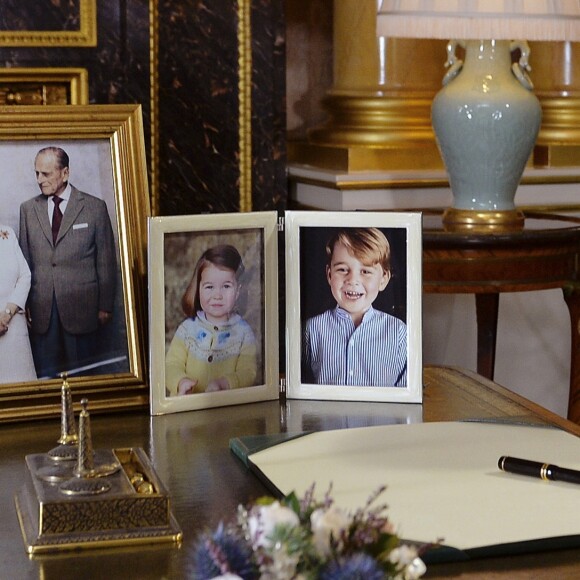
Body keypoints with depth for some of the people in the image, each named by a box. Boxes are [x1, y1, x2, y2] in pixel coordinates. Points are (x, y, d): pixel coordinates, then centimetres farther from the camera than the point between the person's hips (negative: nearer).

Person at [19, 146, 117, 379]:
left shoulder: (94, 207, 2)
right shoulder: (28, 209, 10)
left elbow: (106, 261, 2)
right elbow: (25, 260, 10)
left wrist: (105, 307, 0)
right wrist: (24, 306, 4)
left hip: (81, 307, -2)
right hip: (41, 309, 2)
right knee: (45, 375, 4)